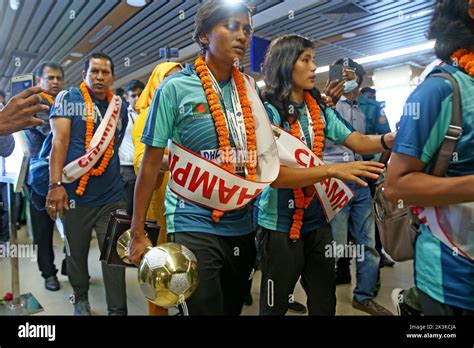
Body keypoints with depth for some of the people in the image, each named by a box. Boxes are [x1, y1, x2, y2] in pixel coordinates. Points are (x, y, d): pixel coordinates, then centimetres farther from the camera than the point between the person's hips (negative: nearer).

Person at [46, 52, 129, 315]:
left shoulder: (120, 107, 11)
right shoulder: (68, 98, -1)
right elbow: (60, 140, -10)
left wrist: (118, 174, 12)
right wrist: (55, 184, -19)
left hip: (112, 196, 3)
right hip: (76, 194, -2)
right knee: (77, 252, 13)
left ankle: (118, 311, 15)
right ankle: (81, 299, 37)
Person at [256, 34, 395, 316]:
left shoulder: (320, 111, 6)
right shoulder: (267, 111, -14)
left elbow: (358, 141, 1)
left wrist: (395, 138, -18)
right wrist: (332, 170, -31)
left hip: (318, 220, 6)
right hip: (281, 224, -6)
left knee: (325, 304, 20)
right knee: (275, 307, 14)